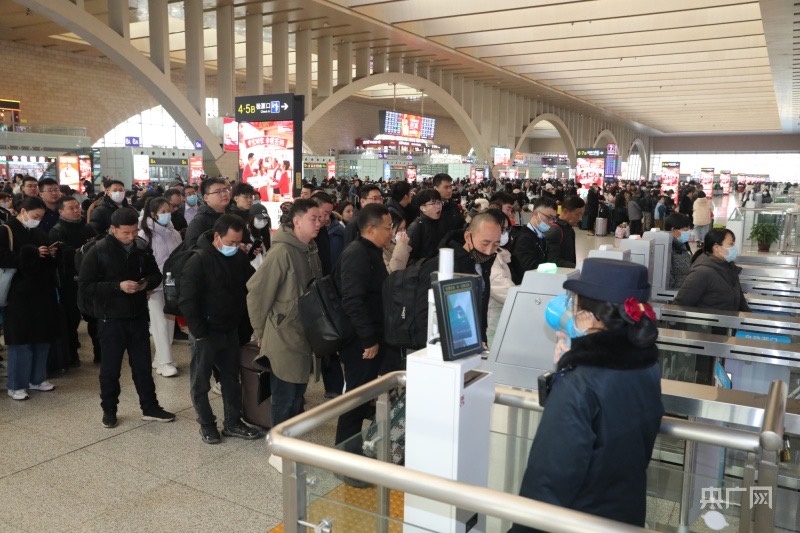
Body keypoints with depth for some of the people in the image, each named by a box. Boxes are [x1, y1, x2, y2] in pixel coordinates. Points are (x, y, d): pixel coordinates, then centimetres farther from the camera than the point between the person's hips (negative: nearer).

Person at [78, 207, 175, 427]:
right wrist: (118, 286, -23)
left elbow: (156, 275, 11)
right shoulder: (98, 251, -11)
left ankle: (150, 407, 23)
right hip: (111, 319, -3)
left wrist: (147, 282, -12)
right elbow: (85, 285, -13)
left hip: (138, 317, 3)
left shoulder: (142, 248, -1)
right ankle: (109, 409, 26)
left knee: (143, 365, 12)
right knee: (110, 368, 9)